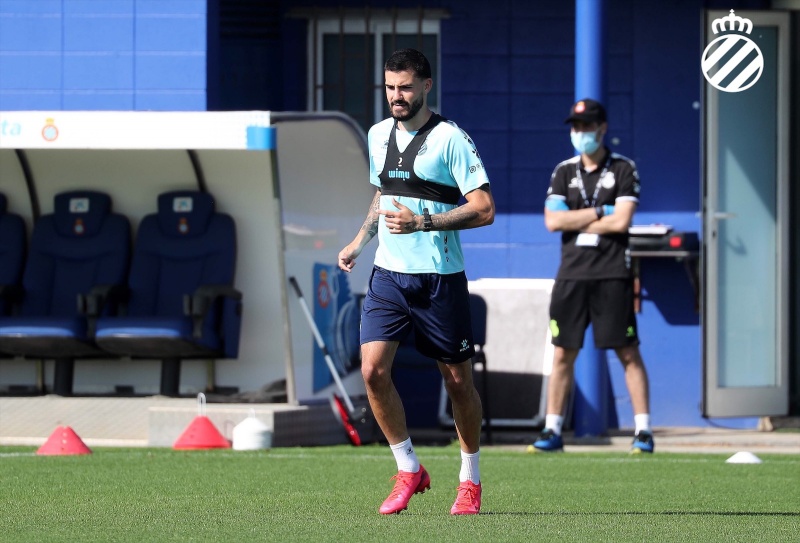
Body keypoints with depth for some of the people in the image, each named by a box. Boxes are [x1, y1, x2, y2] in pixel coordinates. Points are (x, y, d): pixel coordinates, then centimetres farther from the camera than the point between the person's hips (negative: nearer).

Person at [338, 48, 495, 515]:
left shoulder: (450, 138, -10)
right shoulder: (378, 135, 10)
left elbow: (484, 209, -14)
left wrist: (422, 223, -21)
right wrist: (360, 241, 17)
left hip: (440, 278, -5)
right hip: (389, 274, 5)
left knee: (458, 380, 6)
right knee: (373, 370, -12)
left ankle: (471, 480, 23)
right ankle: (409, 471, 2)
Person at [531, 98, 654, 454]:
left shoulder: (623, 169, 1)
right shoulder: (563, 172, 12)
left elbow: (621, 222, -10)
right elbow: (553, 221, -1)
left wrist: (575, 222, -4)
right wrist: (600, 212, -6)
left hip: (612, 275, -4)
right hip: (571, 274, 4)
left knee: (628, 352, -3)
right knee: (563, 354, 4)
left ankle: (643, 430, -1)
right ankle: (552, 431, 8)